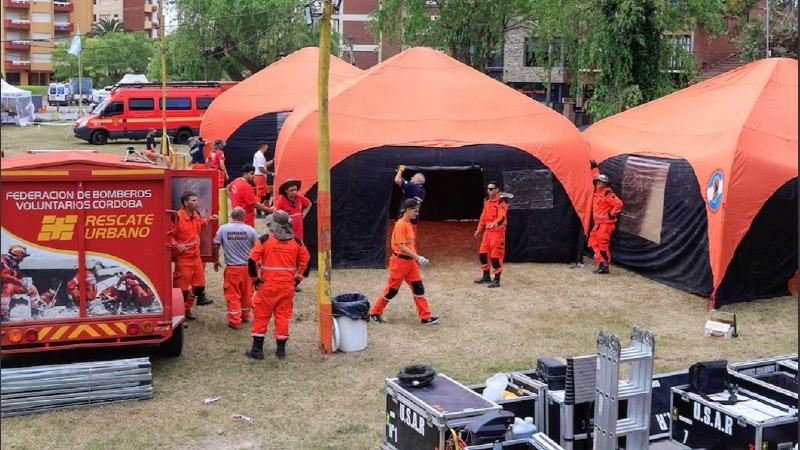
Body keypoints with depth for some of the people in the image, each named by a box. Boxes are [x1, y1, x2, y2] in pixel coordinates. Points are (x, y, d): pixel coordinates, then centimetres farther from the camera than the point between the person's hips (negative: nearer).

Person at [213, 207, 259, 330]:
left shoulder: (223, 229, -7)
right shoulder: (250, 230, -7)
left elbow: (216, 246, -3)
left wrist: (216, 261, 13)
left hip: (232, 268, -1)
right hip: (247, 267, 1)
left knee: (233, 295, 6)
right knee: (246, 293, 18)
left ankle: (235, 321, 7)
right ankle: (245, 316, 34)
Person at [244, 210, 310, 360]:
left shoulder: (264, 240, -9)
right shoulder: (296, 241, 2)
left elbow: (252, 260, -11)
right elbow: (306, 260, 8)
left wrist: (255, 279, 1)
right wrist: (297, 279, 14)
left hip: (267, 285, -3)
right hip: (288, 285, 3)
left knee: (261, 316, 8)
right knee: (283, 316, 11)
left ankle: (257, 349, 11)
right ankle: (281, 349, 16)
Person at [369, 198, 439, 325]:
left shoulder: (409, 223, 9)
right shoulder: (400, 225, -19)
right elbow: (402, 246, -23)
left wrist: (416, 258, 17)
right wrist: (418, 257, -26)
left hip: (410, 261, 8)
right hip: (400, 261, -8)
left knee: (418, 288, 5)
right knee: (392, 290, 2)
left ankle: (426, 317, 8)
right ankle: (375, 313, 17)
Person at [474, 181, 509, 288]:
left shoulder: (502, 201, -14)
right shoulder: (487, 200, 11)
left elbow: (502, 217, -27)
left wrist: (494, 224, -44)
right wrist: (479, 229, 23)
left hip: (498, 231, -8)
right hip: (488, 231, 8)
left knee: (496, 256, -6)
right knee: (482, 253, 14)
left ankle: (497, 280, 4)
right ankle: (486, 277, 30)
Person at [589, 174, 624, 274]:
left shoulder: (608, 193, -14)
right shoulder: (597, 193, 15)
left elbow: (619, 204, -24)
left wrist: (611, 215, -16)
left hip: (606, 224, -10)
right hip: (598, 223, 10)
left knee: (603, 244, -9)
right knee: (593, 242, 8)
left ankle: (605, 266, -3)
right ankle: (602, 263, 11)